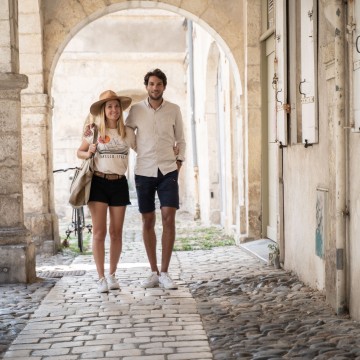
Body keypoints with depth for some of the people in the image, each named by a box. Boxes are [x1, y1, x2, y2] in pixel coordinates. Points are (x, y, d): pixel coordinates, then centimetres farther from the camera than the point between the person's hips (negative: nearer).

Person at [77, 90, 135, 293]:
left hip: (119, 184, 2)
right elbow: (80, 152, 9)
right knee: (99, 232, -4)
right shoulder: (95, 131, 0)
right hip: (98, 183, -2)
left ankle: (113, 275, 21)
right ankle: (101, 278, 3)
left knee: (116, 232, 7)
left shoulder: (128, 132, 5)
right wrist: (88, 154, -13)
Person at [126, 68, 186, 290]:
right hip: (144, 171, 1)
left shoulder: (174, 110, 5)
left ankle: (165, 273, -3)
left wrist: (179, 160, 2)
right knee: (148, 221, 4)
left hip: (168, 171, -1)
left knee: (169, 219, -10)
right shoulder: (136, 110, 4)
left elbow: (181, 141, 11)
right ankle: (154, 272, 13)